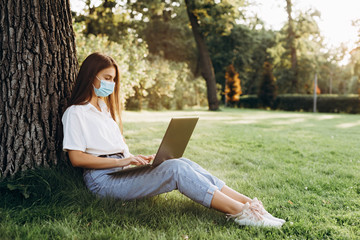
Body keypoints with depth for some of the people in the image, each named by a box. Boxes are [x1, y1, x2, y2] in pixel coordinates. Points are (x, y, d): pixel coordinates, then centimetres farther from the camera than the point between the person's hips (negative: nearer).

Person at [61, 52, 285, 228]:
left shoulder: (105, 108, 25)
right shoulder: (75, 113, 0)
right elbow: (76, 158, -11)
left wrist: (135, 158, 4)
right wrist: (120, 161, -17)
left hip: (122, 172, 7)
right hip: (103, 180, -7)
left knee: (183, 163, -18)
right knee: (174, 168, -27)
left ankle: (250, 204, -27)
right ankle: (241, 212, -32)